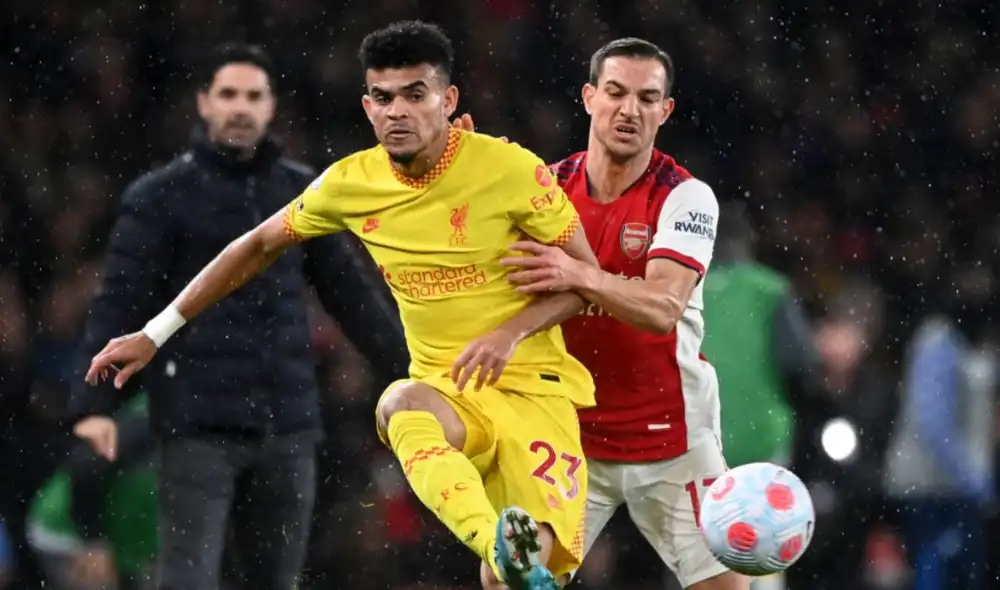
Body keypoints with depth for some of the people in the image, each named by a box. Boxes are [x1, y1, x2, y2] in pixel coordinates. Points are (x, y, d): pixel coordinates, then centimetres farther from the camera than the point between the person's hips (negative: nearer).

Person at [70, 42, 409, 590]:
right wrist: (95, 402, -17)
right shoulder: (160, 196, -1)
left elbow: (351, 292, 16)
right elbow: (118, 303, -7)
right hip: (197, 424, -4)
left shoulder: (302, 192, 11)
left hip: (287, 423, 4)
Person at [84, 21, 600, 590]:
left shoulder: (510, 168, -11)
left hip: (533, 387, -1)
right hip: (447, 391, 2)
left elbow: (586, 277, -3)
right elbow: (259, 246, 16)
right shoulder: (350, 184, 0)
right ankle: (499, 544, -62)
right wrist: (155, 334, 16)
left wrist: (511, 333, -21)